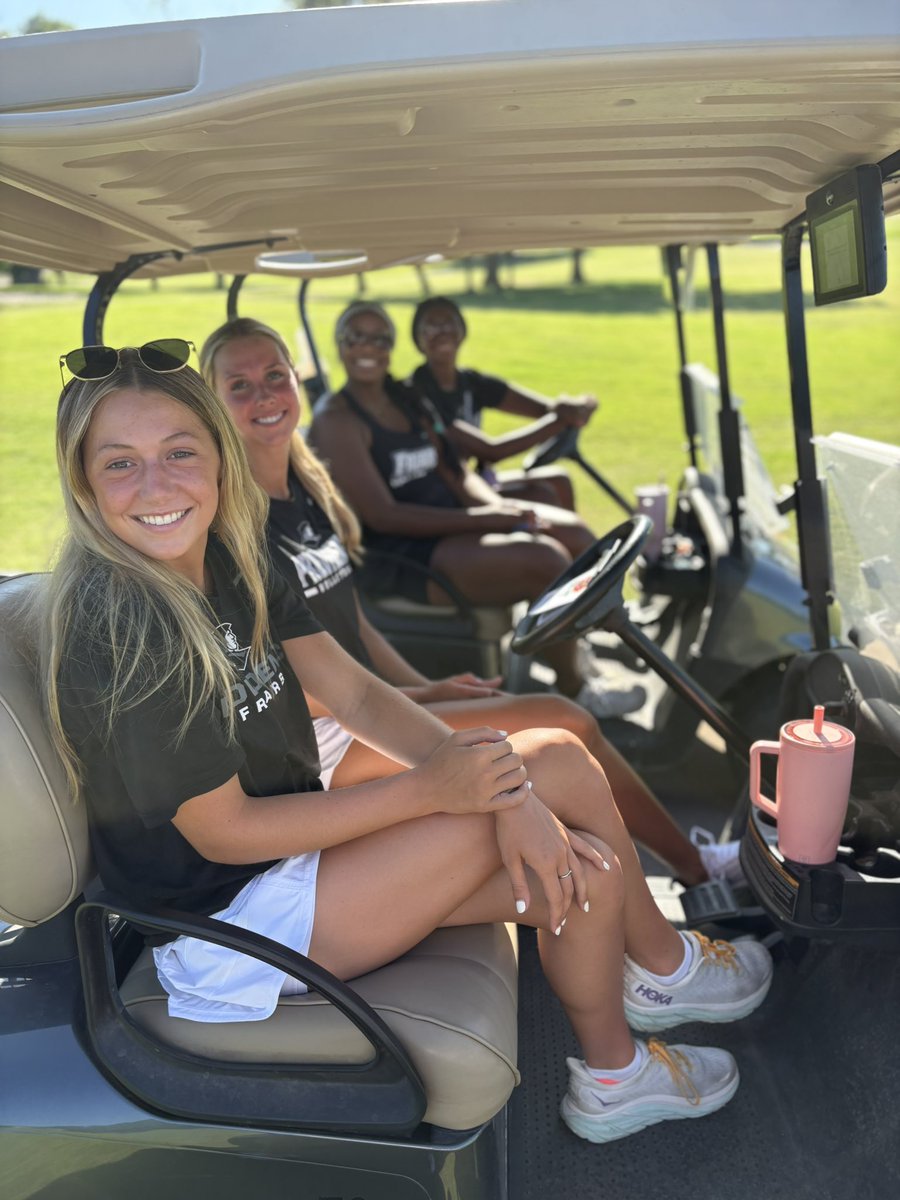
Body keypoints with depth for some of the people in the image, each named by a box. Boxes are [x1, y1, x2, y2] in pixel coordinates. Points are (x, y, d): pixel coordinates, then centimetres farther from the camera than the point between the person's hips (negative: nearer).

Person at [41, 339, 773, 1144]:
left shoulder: (226, 559, -3)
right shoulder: (121, 630, -27)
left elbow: (357, 693, -3)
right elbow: (222, 832, -22)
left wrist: (508, 791, -15)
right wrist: (427, 788, -20)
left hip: (289, 840, 8)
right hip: (223, 926, -8)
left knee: (558, 758, 0)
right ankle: (665, 970, 17)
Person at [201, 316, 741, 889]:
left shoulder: (308, 489, 10)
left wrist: (432, 689, 1)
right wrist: (425, 696, -11)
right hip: (323, 745, -7)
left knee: (567, 725, -6)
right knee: (563, 725, -15)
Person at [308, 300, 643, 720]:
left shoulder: (404, 398, 13)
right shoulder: (336, 420, -12)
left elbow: (452, 470, 12)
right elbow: (382, 515, -20)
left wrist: (498, 507, -10)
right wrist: (482, 521, -21)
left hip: (448, 518, 9)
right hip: (396, 555, -8)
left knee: (575, 534, -3)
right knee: (548, 560, -22)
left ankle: (568, 653, 11)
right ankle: (573, 685, -2)